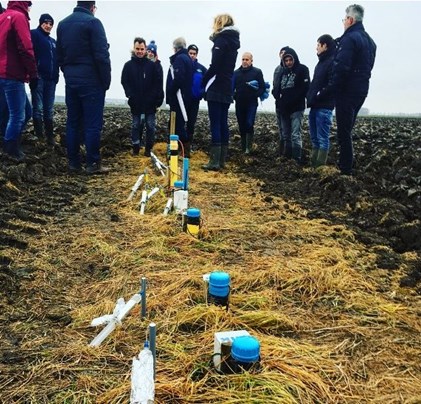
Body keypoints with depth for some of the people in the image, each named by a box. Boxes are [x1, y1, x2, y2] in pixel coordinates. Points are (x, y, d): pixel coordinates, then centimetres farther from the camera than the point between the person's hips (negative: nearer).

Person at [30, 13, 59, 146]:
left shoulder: (53, 41, 23)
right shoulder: (34, 34, 3)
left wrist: (56, 76, 9)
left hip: (51, 78, 6)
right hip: (38, 76, -6)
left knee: (49, 110, 7)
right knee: (38, 108, -7)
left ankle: (50, 137, 11)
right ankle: (39, 137, -5)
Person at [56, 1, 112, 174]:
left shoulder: (62, 24, 14)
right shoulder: (92, 22, -8)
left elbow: (59, 55, 17)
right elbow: (102, 55, -13)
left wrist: (68, 72, 19)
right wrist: (106, 80, -6)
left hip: (70, 80, 7)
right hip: (91, 80, -7)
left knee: (73, 122, 9)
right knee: (93, 123, -3)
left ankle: (73, 163, 11)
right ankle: (93, 164, -1)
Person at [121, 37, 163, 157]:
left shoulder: (152, 64, -2)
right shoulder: (128, 65, 2)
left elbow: (158, 83, -3)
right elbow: (124, 82, 1)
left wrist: (157, 99, -9)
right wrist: (130, 95, -11)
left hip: (150, 103, -1)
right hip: (136, 102, 1)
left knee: (150, 126, 4)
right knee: (136, 125, 8)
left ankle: (148, 148, 14)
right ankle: (135, 147, 17)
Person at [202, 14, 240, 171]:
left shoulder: (221, 39, -8)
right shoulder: (233, 41, 18)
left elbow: (215, 65, -15)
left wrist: (204, 81, -3)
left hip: (216, 89, -8)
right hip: (227, 89, 8)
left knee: (215, 124, -9)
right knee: (223, 124, 9)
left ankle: (215, 161, -9)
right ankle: (222, 160, 12)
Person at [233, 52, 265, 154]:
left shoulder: (257, 72, 0)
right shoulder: (236, 72, 9)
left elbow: (262, 87, -2)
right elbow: (232, 87, 11)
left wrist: (256, 95, -17)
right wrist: (234, 96, -6)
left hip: (251, 103, -3)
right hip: (239, 104, 4)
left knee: (249, 124, -16)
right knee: (242, 126, 7)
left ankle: (248, 147, -9)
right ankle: (243, 148, 17)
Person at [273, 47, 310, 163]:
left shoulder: (302, 69, -1)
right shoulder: (283, 71, 18)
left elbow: (305, 88, -10)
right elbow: (278, 88, 17)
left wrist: (292, 101, -14)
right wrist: (279, 99, -3)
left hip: (296, 108, -7)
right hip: (283, 109, 7)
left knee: (295, 135, -13)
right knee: (286, 135, 11)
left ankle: (296, 160, -12)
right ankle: (287, 157, 19)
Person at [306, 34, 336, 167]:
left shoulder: (332, 62, -9)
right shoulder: (321, 62, 20)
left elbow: (332, 85, -19)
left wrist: (318, 96, -17)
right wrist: (310, 97, 10)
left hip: (324, 107, -9)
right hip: (315, 106, 9)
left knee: (322, 138, -6)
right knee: (314, 137, 12)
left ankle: (320, 165, -4)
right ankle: (313, 162, 18)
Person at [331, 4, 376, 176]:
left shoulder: (349, 38, -14)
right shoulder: (369, 40, 17)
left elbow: (341, 67, -22)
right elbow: (368, 67, 18)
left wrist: (334, 87, -11)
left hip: (347, 91, -9)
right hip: (361, 90, 9)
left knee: (344, 131, -5)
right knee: (347, 129, 16)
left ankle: (345, 170, -3)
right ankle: (346, 164, 21)